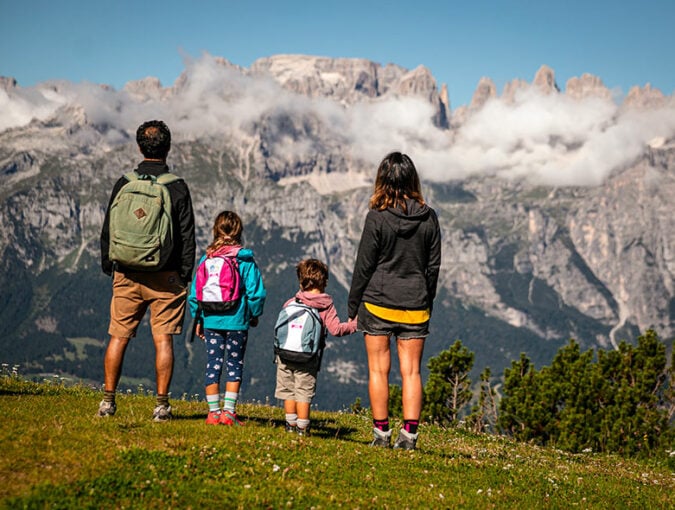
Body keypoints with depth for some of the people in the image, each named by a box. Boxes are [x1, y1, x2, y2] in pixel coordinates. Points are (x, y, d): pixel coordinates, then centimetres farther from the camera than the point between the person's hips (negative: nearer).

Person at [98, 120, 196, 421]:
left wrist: (108, 267, 18)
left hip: (127, 274, 2)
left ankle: (108, 400, 8)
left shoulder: (124, 183, 2)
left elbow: (107, 230, 7)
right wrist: (186, 274, 4)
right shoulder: (177, 187, -5)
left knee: (119, 337, 7)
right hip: (165, 277, -2)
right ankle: (162, 405, 2)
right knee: (163, 340, 2)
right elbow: (187, 236, -3)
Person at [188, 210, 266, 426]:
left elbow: (194, 292, 4)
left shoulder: (206, 259, 1)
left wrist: (198, 319, 14)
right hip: (237, 321, -2)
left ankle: (214, 412, 10)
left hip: (211, 321, 2)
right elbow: (256, 292, -9)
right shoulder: (245, 260, -7)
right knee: (235, 365, 7)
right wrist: (254, 315, 7)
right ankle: (228, 411, 4)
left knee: (213, 365, 9)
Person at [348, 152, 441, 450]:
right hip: (416, 307, 3)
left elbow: (364, 266, -5)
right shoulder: (429, 218, 1)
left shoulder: (377, 218, -9)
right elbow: (433, 266, 7)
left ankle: (381, 433, 6)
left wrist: (353, 308, 4)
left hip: (378, 303, -3)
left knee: (378, 369, 5)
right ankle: (409, 434, 1)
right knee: (411, 371, 5)